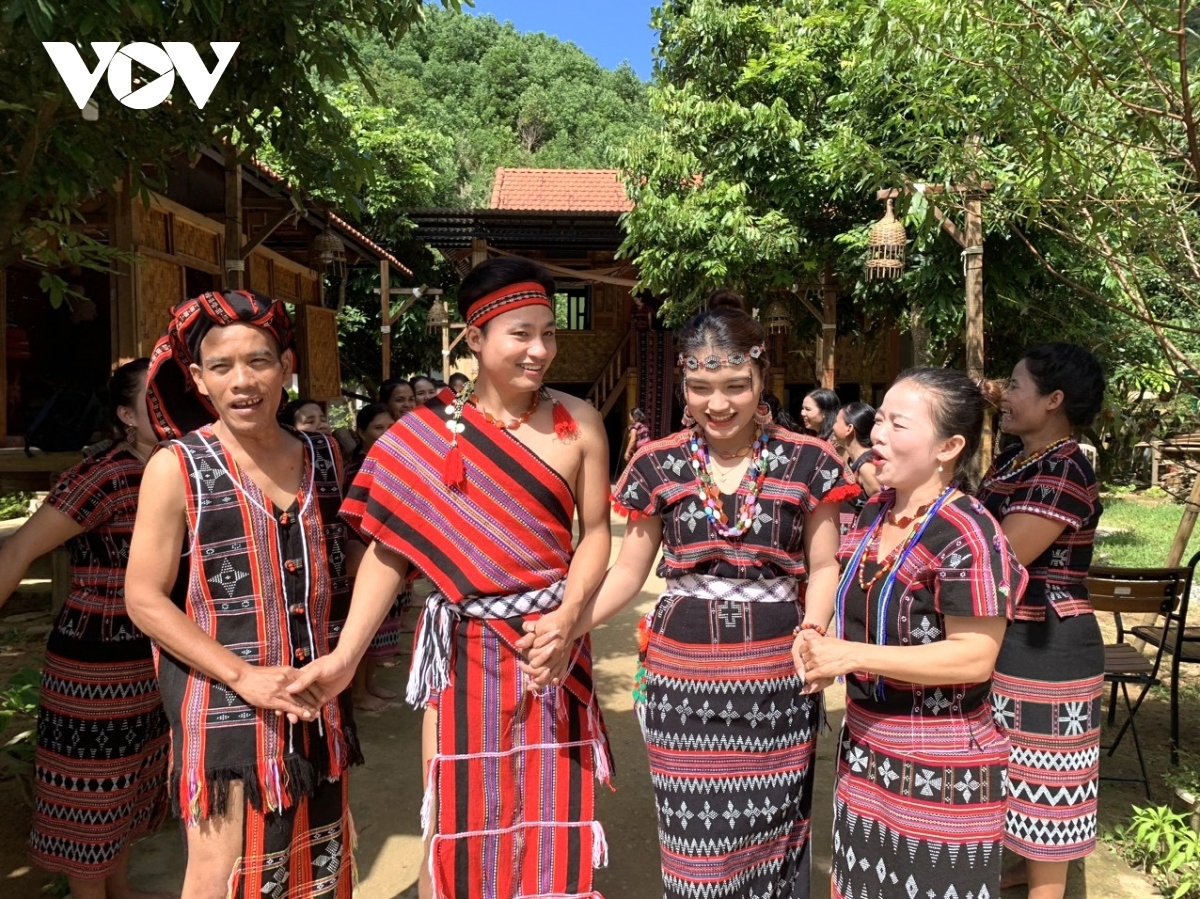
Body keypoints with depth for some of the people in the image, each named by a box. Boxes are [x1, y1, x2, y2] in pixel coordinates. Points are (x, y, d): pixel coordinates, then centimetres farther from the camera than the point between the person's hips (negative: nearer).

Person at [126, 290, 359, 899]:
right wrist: (243, 675, -18)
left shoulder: (323, 457, 3)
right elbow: (145, 601, -10)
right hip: (223, 706, -4)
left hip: (316, 704, 5)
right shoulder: (177, 468, -10)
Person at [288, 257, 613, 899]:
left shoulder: (577, 423, -1)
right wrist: (345, 654, -10)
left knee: (549, 815, 9)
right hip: (462, 646, 0)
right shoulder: (425, 434, -2)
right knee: (455, 816, 10)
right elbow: (389, 547, -3)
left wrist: (567, 616, -16)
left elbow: (595, 531, 0)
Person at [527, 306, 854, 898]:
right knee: (694, 842, 8)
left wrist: (813, 635, -15)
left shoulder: (806, 462, -2)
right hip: (681, 676, 1)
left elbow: (823, 567, 3)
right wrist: (564, 629, -10)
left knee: (770, 837, 11)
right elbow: (628, 572, 4)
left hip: (776, 676, 0)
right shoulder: (658, 465, 0)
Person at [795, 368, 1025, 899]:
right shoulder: (873, 513, 3)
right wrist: (819, 644, -5)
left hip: (939, 770, -8)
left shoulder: (966, 535, -22)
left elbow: (974, 658, -24)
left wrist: (851, 656, -24)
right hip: (865, 749, 8)